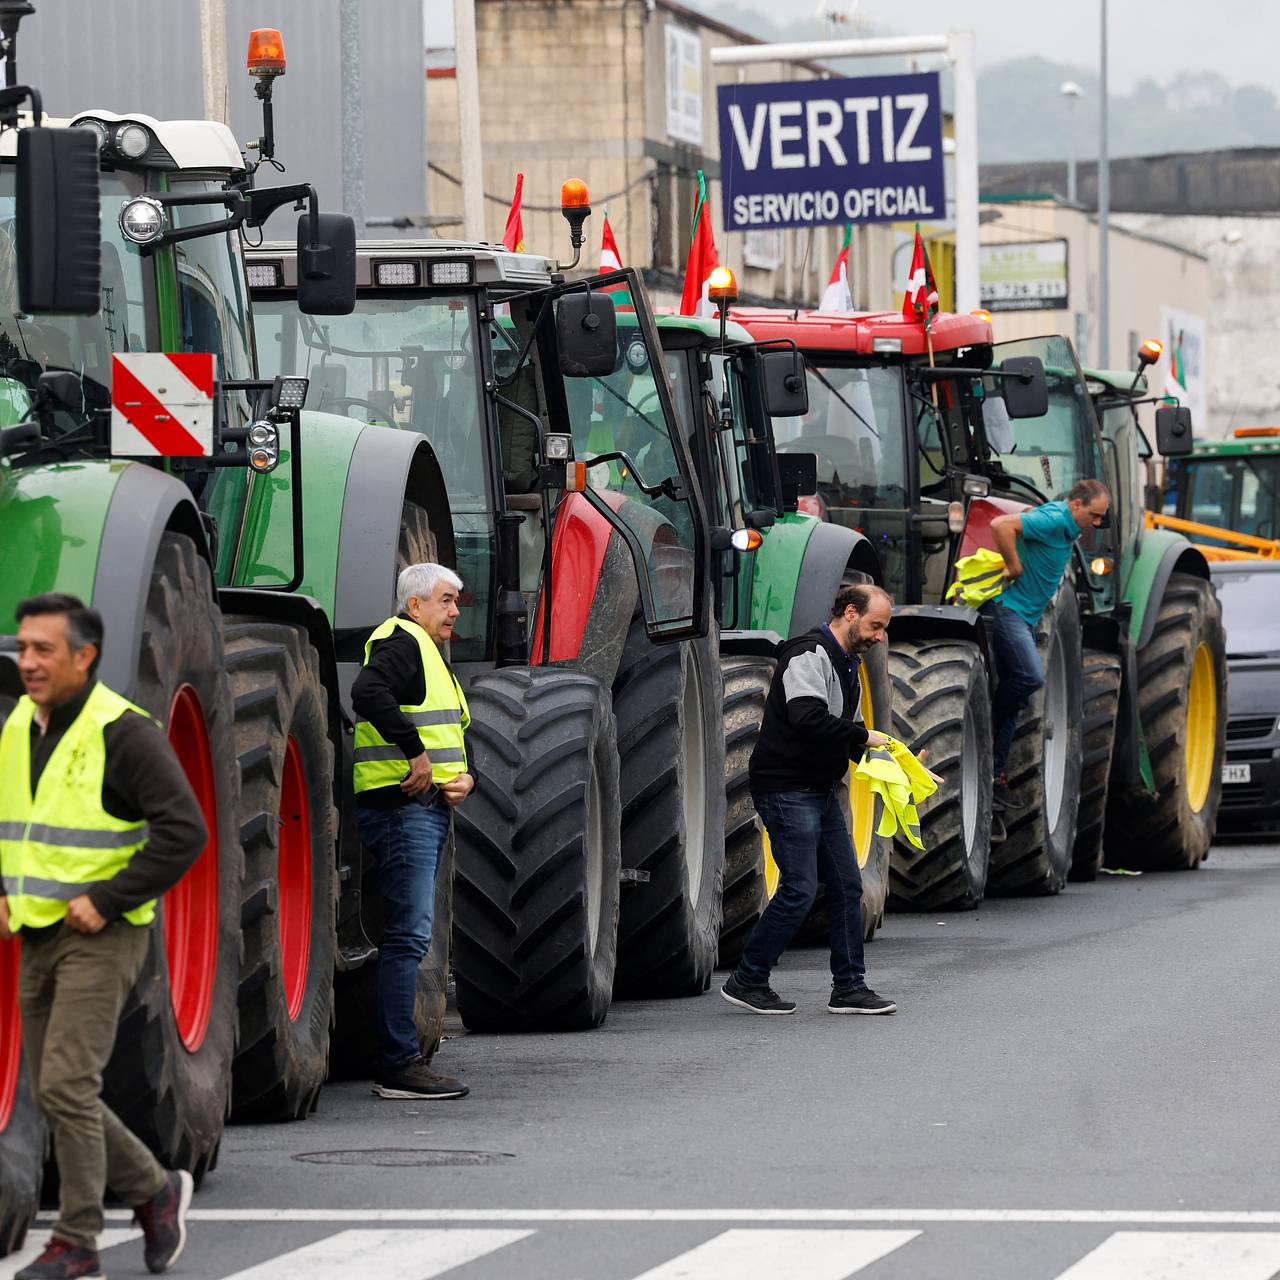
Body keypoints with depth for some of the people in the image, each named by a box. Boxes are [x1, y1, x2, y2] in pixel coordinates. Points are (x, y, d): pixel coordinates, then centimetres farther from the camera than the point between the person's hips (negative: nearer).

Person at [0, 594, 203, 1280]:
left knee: (66, 1085, -13)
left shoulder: (124, 733, -14)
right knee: (59, 1093, 10)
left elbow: (184, 830, -19)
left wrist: (106, 900, -19)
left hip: (101, 935, -8)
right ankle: (154, 1190, 27)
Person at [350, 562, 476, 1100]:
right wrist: (417, 753, -26)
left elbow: (451, 735, 26)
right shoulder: (402, 643, -8)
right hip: (401, 808, -11)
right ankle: (399, 1065, -14)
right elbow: (368, 693, -29)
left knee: (408, 936, 12)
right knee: (409, 935, -13)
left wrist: (463, 777, 5)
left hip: (428, 808, 11)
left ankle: (396, 1061, 16)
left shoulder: (429, 654, 24)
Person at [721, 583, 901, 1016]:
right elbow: (808, 718, -29)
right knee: (800, 890, -11)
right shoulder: (809, 655, -15)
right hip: (787, 789, -10)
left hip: (822, 792, 10)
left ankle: (849, 987, 12)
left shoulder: (846, 665, 18)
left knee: (846, 886, 7)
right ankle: (747, 981, -1)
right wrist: (863, 735, -20)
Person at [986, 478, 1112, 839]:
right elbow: (1001, 525, -31)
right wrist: (1015, 568, -23)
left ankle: (995, 776, 7)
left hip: (1026, 618, 10)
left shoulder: (1067, 528, 13)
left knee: (1012, 693, 6)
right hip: (1007, 609, -10)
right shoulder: (1051, 520, -18)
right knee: (1031, 675, -27)